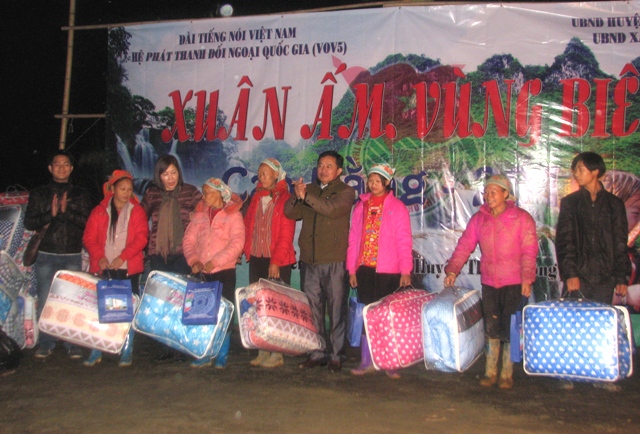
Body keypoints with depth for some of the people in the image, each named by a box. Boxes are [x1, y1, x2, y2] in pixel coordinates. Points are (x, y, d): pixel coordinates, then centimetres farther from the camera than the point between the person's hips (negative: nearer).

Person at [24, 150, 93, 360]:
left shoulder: (81, 195, 9)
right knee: (45, 302, 1)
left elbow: (87, 222, -3)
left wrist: (66, 211, -16)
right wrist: (50, 215, -14)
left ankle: (73, 344, 8)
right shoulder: (38, 194, 10)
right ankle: (46, 344, 11)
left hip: (72, 256, 0)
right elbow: (29, 222, 2)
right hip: (46, 256, 1)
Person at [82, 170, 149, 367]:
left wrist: (122, 257, -14)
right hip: (103, 268, 1)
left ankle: (127, 352, 7)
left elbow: (141, 238, -2)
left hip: (129, 269, -1)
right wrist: (99, 257, -12)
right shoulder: (99, 211, 11)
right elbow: (89, 237, 5)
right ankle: (96, 352, 10)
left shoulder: (137, 211, 8)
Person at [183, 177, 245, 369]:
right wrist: (194, 260, -9)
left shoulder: (233, 215, -3)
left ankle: (222, 356, 11)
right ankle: (204, 355, 17)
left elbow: (237, 243, -13)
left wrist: (214, 262, -19)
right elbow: (188, 240, 8)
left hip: (225, 271, -4)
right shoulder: (200, 214, 11)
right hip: (202, 273, 4)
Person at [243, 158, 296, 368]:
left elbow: (286, 234, -11)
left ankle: (277, 353, 5)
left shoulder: (285, 199, -5)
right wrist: (247, 250, 2)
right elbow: (247, 225, 16)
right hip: (256, 259, 6)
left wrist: (276, 261, -15)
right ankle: (263, 351, 15)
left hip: (277, 261, -6)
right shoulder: (256, 198, 14)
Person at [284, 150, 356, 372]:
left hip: (334, 261, -4)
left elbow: (332, 209, -16)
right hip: (309, 260, 5)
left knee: (336, 308, -1)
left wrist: (306, 196, -21)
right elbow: (291, 213, 7)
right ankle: (317, 353, 17)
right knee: (312, 309, 8)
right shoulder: (309, 189, 18)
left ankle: (336, 355, 6)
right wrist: (297, 197, -13)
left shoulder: (345, 191, 4)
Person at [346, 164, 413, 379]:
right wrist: (351, 269, 7)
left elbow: (404, 241, -3)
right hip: (365, 269, 3)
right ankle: (367, 361, 14)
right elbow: (353, 239, 12)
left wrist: (405, 271, -9)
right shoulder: (361, 206, 11)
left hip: (389, 272, -3)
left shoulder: (397, 207, 0)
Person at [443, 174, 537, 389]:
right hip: (489, 283, 4)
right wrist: (452, 270, -10)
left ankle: (507, 374, 12)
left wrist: (527, 278, -17)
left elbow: (529, 251, -7)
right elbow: (465, 245, 2)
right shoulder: (478, 219, 7)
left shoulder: (522, 218, -3)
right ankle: (490, 372, 18)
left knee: (509, 329, 0)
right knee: (491, 328, 9)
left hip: (513, 283, -3)